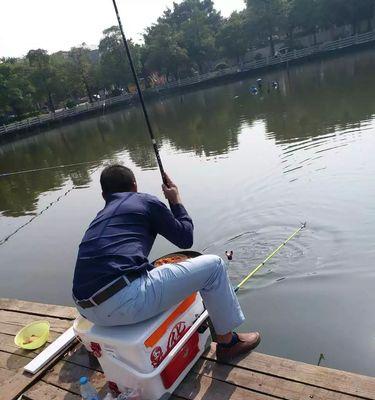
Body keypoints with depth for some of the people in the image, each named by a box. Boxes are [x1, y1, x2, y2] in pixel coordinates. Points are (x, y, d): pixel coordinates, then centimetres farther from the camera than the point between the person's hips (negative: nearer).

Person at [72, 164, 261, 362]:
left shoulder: (99, 217, 23)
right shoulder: (145, 201, 7)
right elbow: (186, 239, 14)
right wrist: (176, 201, 27)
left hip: (86, 309, 8)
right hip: (124, 302, -8)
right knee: (213, 266, 6)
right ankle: (227, 342, 24)